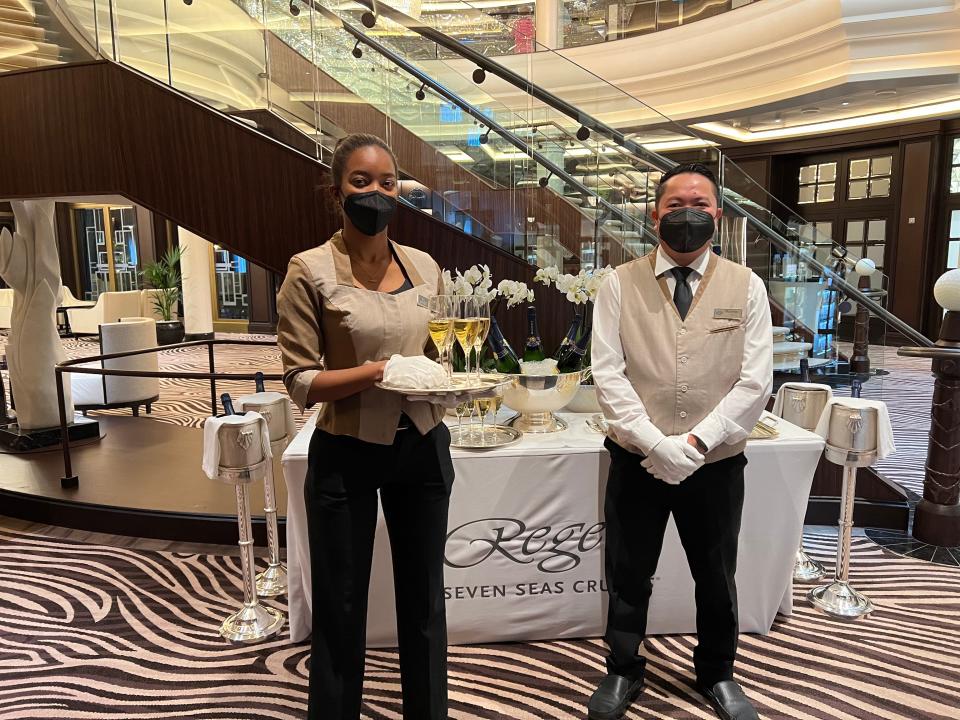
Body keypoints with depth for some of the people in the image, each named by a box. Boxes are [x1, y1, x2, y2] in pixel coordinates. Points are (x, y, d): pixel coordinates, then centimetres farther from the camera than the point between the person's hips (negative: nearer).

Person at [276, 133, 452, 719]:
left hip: (423, 448, 4)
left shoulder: (425, 267, 3)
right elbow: (301, 382, -11)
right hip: (346, 456, -4)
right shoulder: (310, 271, -10)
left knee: (424, 599, 19)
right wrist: (378, 371, -24)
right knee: (342, 606, 13)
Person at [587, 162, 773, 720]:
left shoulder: (746, 287, 0)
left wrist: (696, 442, -16)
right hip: (637, 459, 0)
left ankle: (718, 673, 45)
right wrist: (654, 443, -18)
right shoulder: (620, 285, -3)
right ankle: (624, 671, 39)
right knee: (628, 574, 15)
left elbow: (756, 381, -6)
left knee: (717, 577, 19)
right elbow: (608, 374, -9)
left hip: (717, 462, 1)